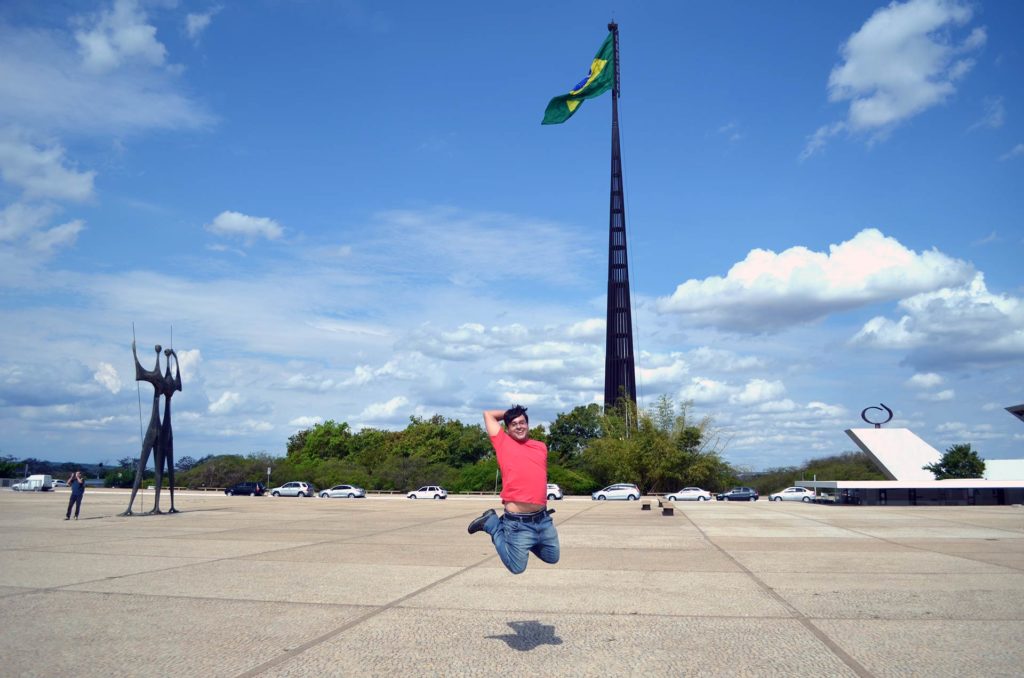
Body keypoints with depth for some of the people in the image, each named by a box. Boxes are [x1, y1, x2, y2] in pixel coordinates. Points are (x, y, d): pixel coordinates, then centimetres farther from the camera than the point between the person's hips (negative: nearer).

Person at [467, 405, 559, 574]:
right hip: (518, 522, -5)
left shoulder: (541, 447, 11)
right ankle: (492, 524, 16)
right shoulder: (503, 442, -1)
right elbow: (488, 414, 5)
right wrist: (509, 413, 15)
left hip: (544, 519, 6)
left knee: (552, 558, 19)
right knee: (517, 567, 3)